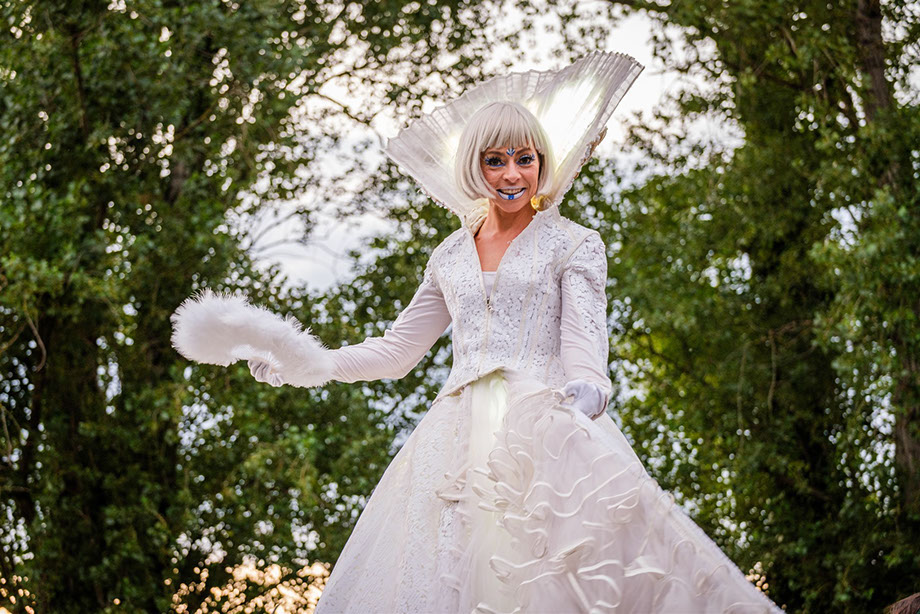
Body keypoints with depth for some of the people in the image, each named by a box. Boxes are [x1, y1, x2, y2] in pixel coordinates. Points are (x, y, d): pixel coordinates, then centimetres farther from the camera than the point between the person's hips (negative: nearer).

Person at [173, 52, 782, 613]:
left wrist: (584, 395, -30)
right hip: (459, 443, 4)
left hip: (543, 434, -4)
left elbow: (584, 342, -7)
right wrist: (307, 364, 16)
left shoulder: (575, 245, 6)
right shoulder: (451, 256, 20)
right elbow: (397, 349, 27)